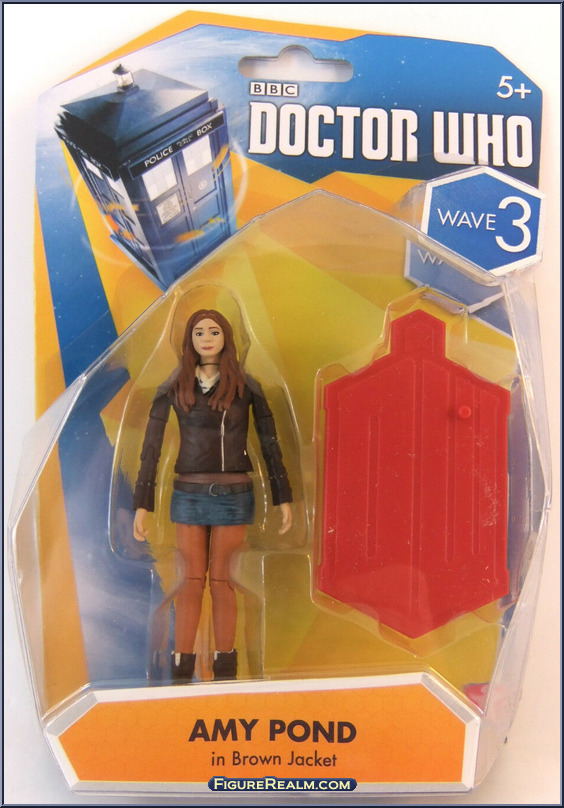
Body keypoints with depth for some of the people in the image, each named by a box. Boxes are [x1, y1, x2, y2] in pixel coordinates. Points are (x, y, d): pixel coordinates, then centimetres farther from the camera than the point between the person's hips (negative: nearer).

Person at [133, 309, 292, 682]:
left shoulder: (245, 386, 2)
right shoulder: (174, 389, 4)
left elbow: (270, 442, 4)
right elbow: (151, 447, 3)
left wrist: (284, 498, 2)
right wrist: (142, 505, -1)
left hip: (234, 495, -1)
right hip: (188, 494, 1)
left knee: (222, 581, 6)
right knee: (191, 580, 5)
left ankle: (225, 667, 19)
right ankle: (181, 668, 16)